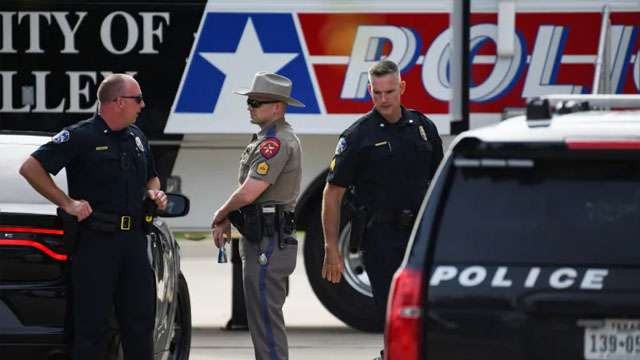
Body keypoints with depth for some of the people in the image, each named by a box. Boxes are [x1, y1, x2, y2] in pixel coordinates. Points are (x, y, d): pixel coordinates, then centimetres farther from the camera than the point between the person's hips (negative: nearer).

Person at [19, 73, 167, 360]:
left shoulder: (136, 137, 16)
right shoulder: (81, 137, -6)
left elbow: (151, 177, 33)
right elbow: (30, 168, -9)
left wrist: (155, 193, 9)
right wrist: (68, 203, -12)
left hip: (134, 239, 7)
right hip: (96, 240, -7)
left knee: (140, 322, 9)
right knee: (93, 325, -6)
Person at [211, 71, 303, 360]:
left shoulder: (275, 142, -16)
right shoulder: (269, 139, 18)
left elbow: (249, 192, -21)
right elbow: (249, 191, 24)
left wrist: (222, 213, -3)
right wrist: (226, 220, 11)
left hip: (268, 243, -11)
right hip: (263, 240, 11)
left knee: (265, 318, -11)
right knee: (266, 317, 15)